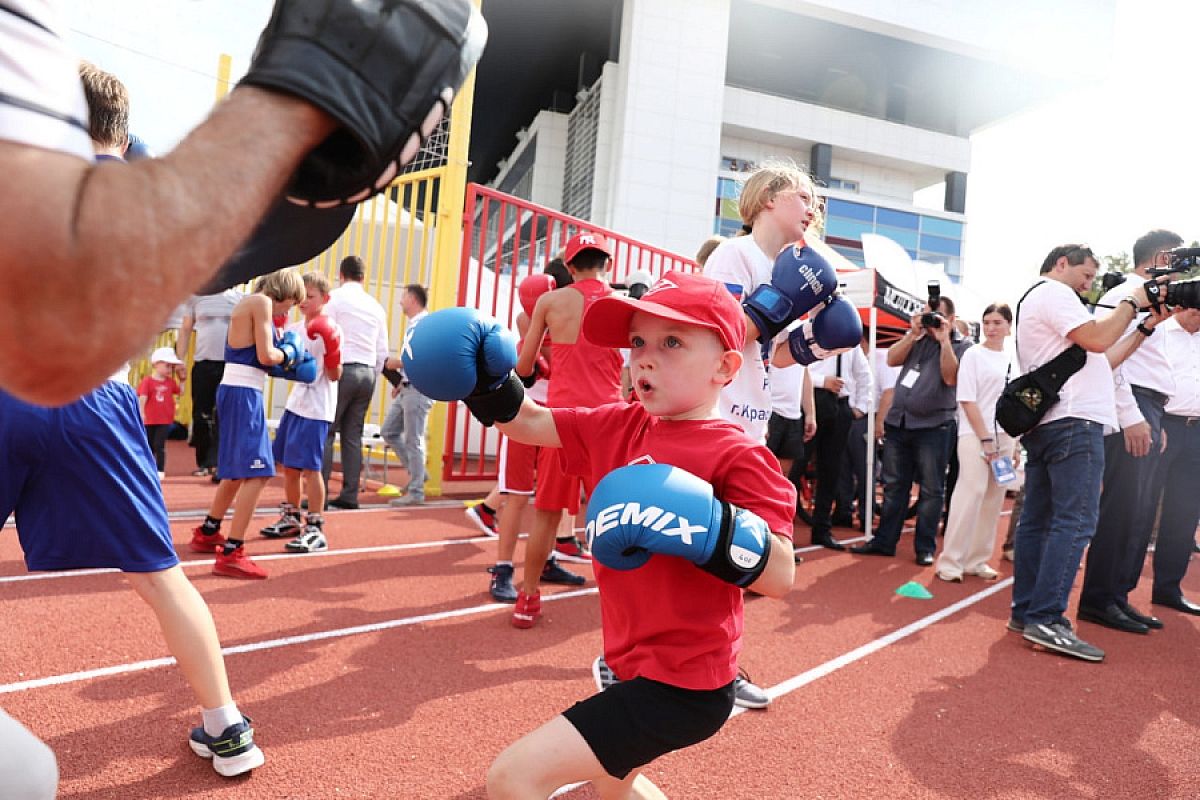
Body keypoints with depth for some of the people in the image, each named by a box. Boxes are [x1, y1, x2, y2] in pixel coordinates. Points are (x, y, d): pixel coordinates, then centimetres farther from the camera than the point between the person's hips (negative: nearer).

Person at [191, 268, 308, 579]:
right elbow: (266, 356, -15)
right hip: (244, 394, -10)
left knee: (239, 470, 23)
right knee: (256, 472, -12)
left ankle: (207, 533, 39)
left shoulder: (250, 302, 19)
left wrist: (288, 365, 13)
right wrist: (290, 352, 3)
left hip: (234, 391, 10)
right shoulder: (262, 301, -9)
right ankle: (231, 554, -12)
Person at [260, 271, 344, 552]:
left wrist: (331, 353, -29)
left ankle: (315, 529, -1)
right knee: (288, 464, 16)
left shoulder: (330, 331, -10)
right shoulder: (293, 329, 10)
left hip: (316, 409, -8)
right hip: (294, 404, 8)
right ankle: (291, 519, 32)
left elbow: (335, 376, -12)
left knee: (309, 466, -8)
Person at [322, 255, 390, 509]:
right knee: (353, 435, 9)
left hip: (342, 370, -5)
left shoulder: (335, 297, -2)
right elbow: (382, 351, 15)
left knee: (326, 432, -2)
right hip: (368, 373, 5)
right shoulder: (376, 306, 14)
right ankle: (349, 495, 9)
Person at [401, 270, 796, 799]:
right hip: (636, 662, 8)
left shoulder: (736, 456, -19)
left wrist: (710, 528, -38)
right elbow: (527, 422, 7)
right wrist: (481, 373, -8)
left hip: (680, 686, -8)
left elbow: (781, 575, -24)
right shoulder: (618, 427, 2)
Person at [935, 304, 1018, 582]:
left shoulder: (1013, 359, 13)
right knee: (970, 493, -14)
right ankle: (950, 562, -9)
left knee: (993, 500, 5)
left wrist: (1016, 442, 9)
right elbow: (967, 400, -8)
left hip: (1005, 436, 6)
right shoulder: (973, 355, -2)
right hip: (975, 435, -6)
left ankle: (977, 560, 13)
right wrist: (986, 439, -12)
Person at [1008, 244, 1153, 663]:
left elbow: (1100, 360, 26)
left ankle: (1025, 612, 10)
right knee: (1075, 521, -13)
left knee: (1038, 519, 7)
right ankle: (1047, 620, -15)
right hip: (1073, 420, -11)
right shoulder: (1053, 292, -4)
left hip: (1044, 422, 11)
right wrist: (1131, 302, -1)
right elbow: (1098, 340, -17)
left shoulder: (1036, 299, 28)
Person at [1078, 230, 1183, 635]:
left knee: (1141, 512, 10)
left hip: (1147, 411, 10)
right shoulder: (1122, 296, -6)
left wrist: (1157, 421, 18)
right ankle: (1099, 601, -2)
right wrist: (1131, 417, -21)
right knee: (1122, 508, -9)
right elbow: (1109, 356, -16)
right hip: (1130, 410, -10)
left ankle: (1118, 596, 17)